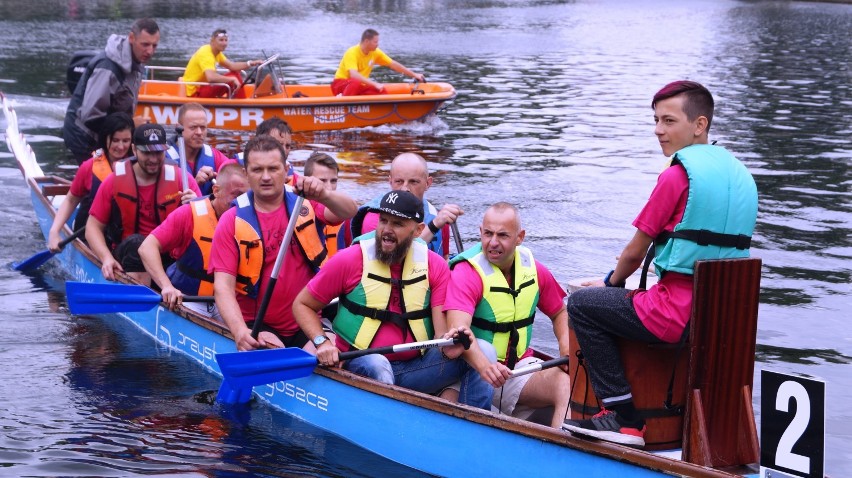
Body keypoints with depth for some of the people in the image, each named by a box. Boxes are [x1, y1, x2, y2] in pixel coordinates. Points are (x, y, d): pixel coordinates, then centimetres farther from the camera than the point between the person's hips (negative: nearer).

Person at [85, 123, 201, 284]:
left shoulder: (181, 179, 3)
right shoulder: (115, 181, 2)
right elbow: (93, 227, 3)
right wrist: (107, 258, -15)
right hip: (128, 255, -1)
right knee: (136, 242, -34)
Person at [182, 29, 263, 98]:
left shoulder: (216, 52, 9)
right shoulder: (205, 53, -22)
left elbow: (231, 66, 1)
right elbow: (210, 77, -38)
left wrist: (250, 64, -13)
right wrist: (232, 79, -34)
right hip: (194, 92, -10)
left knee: (235, 74, 4)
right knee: (230, 81, -26)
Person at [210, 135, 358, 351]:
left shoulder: (305, 205, 1)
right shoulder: (232, 222, -4)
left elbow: (349, 211, -18)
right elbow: (223, 286, -12)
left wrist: (324, 196, -41)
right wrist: (240, 331, -29)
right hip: (257, 325, -2)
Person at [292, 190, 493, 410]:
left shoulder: (435, 266, 2)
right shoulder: (350, 260, -5)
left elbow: (442, 329, -5)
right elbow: (302, 305, 5)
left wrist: (449, 344, -30)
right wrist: (321, 342, -13)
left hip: (416, 369, 3)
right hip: (360, 367, -2)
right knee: (376, 365, -38)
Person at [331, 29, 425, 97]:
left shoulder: (375, 52, -1)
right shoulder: (352, 53, -22)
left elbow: (393, 64, 8)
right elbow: (353, 75, -37)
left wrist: (414, 75, 8)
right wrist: (375, 84, -40)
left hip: (360, 86, 8)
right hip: (340, 84, -8)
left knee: (383, 92, -16)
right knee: (356, 83, -40)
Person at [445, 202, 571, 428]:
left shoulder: (533, 269, 5)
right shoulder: (467, 272, -13)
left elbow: (559, 313, 22)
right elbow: (458, 329, -30)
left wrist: (566, 345, -2)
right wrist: (484, 366, -49)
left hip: (521, 365, 4)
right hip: (474, 369, -4)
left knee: (569, 385, -25)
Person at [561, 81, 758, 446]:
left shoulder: (677, 176, -11)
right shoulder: (742, 175, 12)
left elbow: (634, 254, -4)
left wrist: (611, 283, 17)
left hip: (678, 317, -9)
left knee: (582, 303, 6)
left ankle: (625, 419, 0)